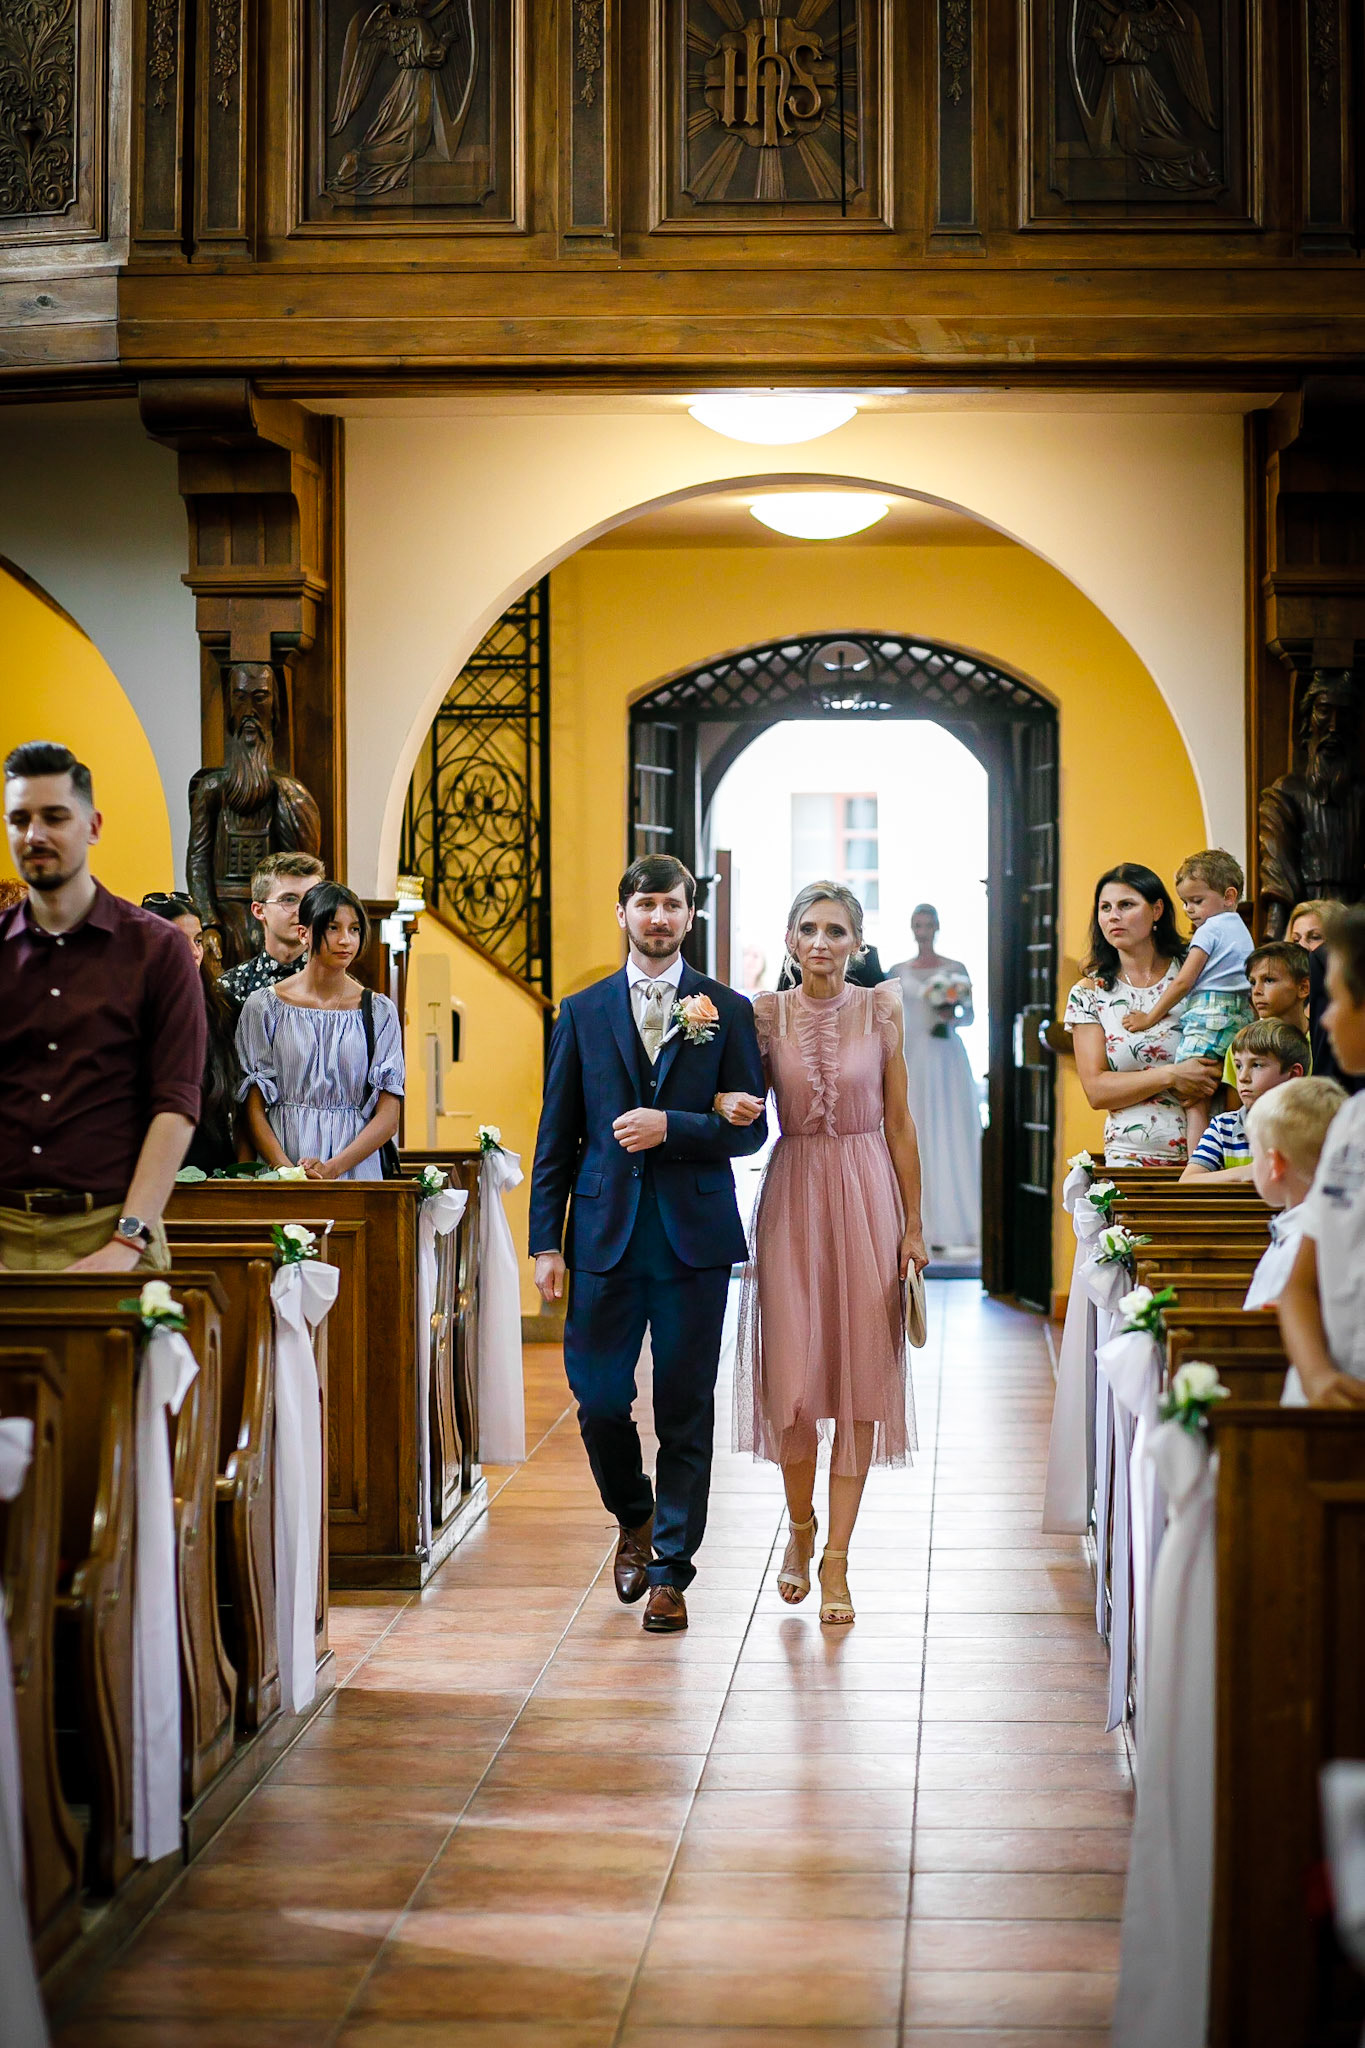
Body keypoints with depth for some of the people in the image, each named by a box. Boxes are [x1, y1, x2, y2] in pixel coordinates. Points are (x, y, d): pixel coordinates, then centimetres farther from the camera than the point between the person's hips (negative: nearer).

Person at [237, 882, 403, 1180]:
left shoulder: (380, 1012, 5)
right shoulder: (263, 1006, 4)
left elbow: (388, 1117, 0)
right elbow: (254, 1110, 1)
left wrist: (332, 1168, -13)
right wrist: (287, 1169, -14)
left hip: (357, 1171, 1)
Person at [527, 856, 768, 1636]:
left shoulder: (728, 1010, 5)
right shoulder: (583, 1012, 8)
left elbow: (751, 1127, 1)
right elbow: (557, 1137, 7)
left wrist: (672, 1126, -15)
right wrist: (547, 1242, 2)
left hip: (695, 1235, -1)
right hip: (605, 1234, 1)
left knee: (686, 1410, 2)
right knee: (599, 1398, 1)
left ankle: (671, 1571, 13)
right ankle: (635, 1520, 30)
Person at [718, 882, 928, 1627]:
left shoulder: (881, 1009, 0)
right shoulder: (765, 1014, 1)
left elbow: (898, 1121, 2)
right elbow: (741, 1098, 7)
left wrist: (913, 1224, 0)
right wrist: (729, 1104, -18)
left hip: (866, 1195, 0)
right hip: (792, 1196, 0)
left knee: (860, 1374, 0)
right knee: (790, 1373, 0)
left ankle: (836, 1557, 7)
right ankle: (800, 1526, 25)